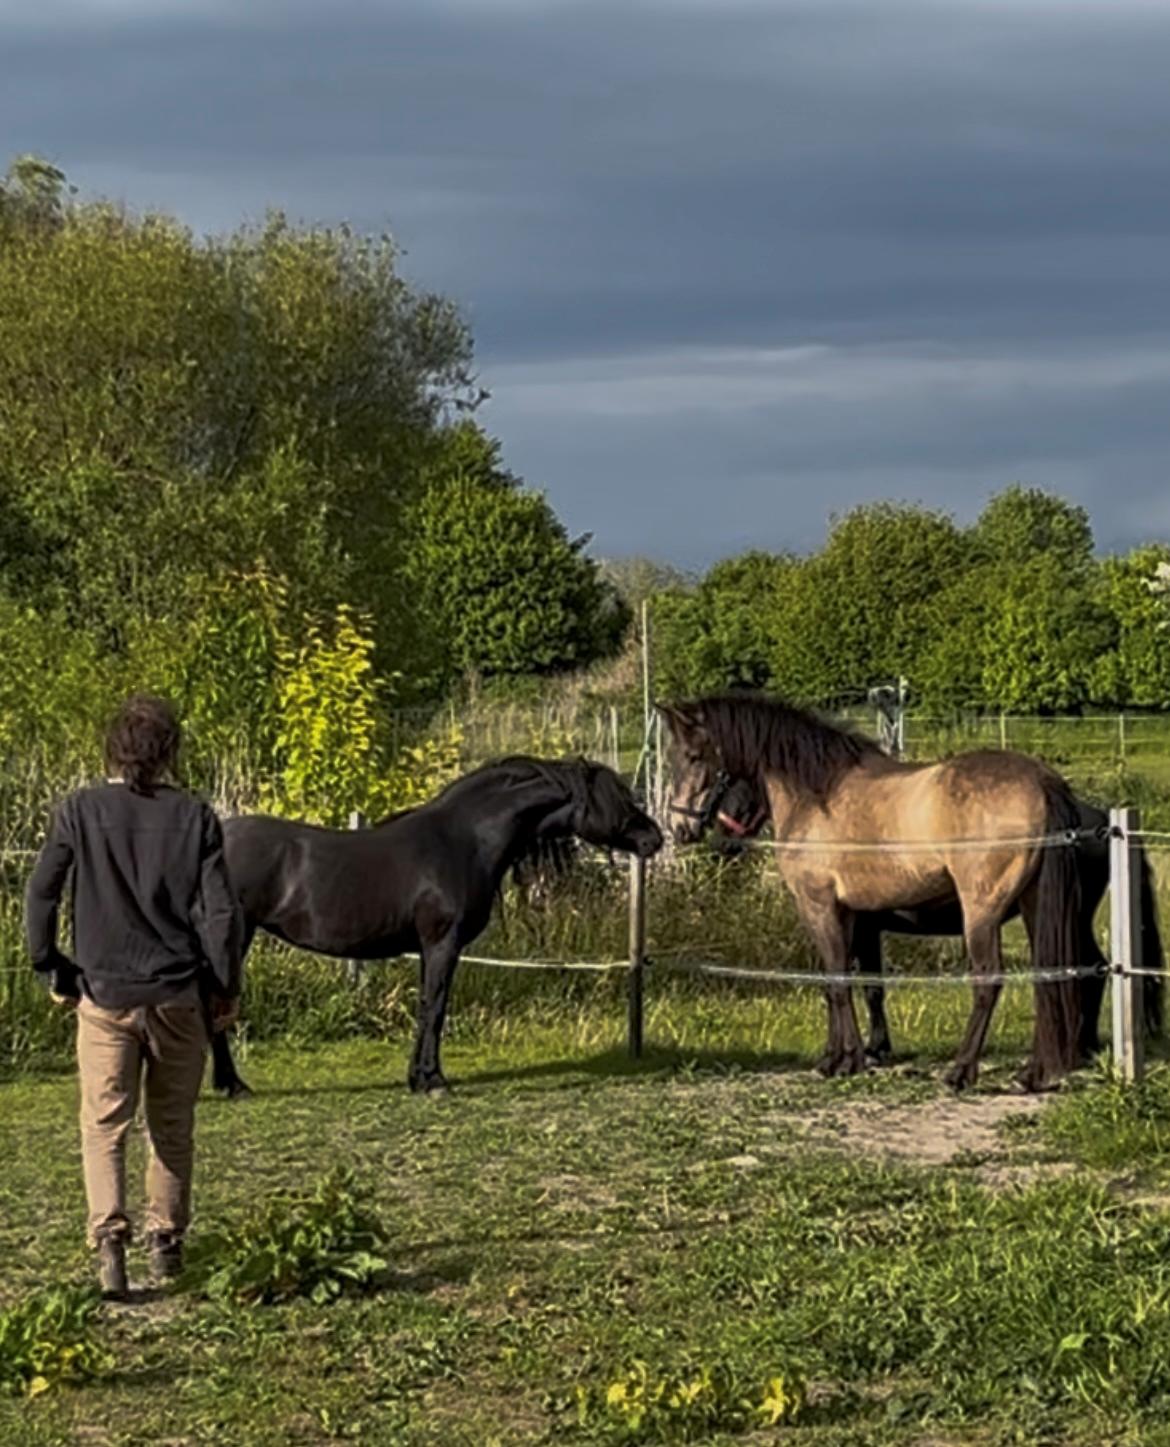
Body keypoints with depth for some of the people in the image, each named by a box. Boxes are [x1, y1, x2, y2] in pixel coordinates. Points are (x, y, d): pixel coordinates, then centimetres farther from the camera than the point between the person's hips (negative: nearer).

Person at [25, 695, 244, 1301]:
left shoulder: (80, 811, -3)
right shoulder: (194, 817, -2)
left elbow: (39, 894, -5)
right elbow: (220, 911, -4)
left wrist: (55, 972, 7)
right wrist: (226, 989, 7)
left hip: (104, 995, -1)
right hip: (179, 997, 1)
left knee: (104, 1125, 2)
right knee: (172, 1127, 14)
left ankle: (108, 1238, -15)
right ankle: (166, 1244, 21)